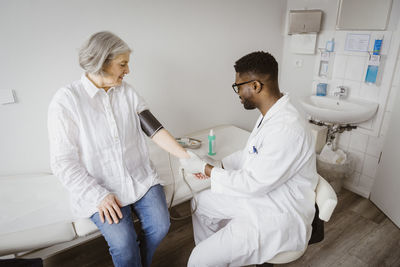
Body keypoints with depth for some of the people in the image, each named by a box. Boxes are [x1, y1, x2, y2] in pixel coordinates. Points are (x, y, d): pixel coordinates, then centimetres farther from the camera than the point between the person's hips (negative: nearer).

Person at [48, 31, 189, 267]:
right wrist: (99, 195, -18)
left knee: (160, 226, -11)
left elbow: (154, 128, -2)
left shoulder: (127, 92, 3)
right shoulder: (65, 101, -10)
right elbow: (63, 162, -11)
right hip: (100, 187, -3)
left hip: (141, 177, 4)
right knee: (123, 243, -19)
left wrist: (188, 158, -10)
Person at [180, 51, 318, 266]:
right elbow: (249, 154, 13)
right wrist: (212, 167, 4)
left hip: (279, 216, -9)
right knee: (201, 201, 19)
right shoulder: (269, 115, 1)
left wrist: (204, 168, -18)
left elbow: (252, 184, -28)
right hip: (258, 194, 10)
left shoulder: (287, 129, -31)